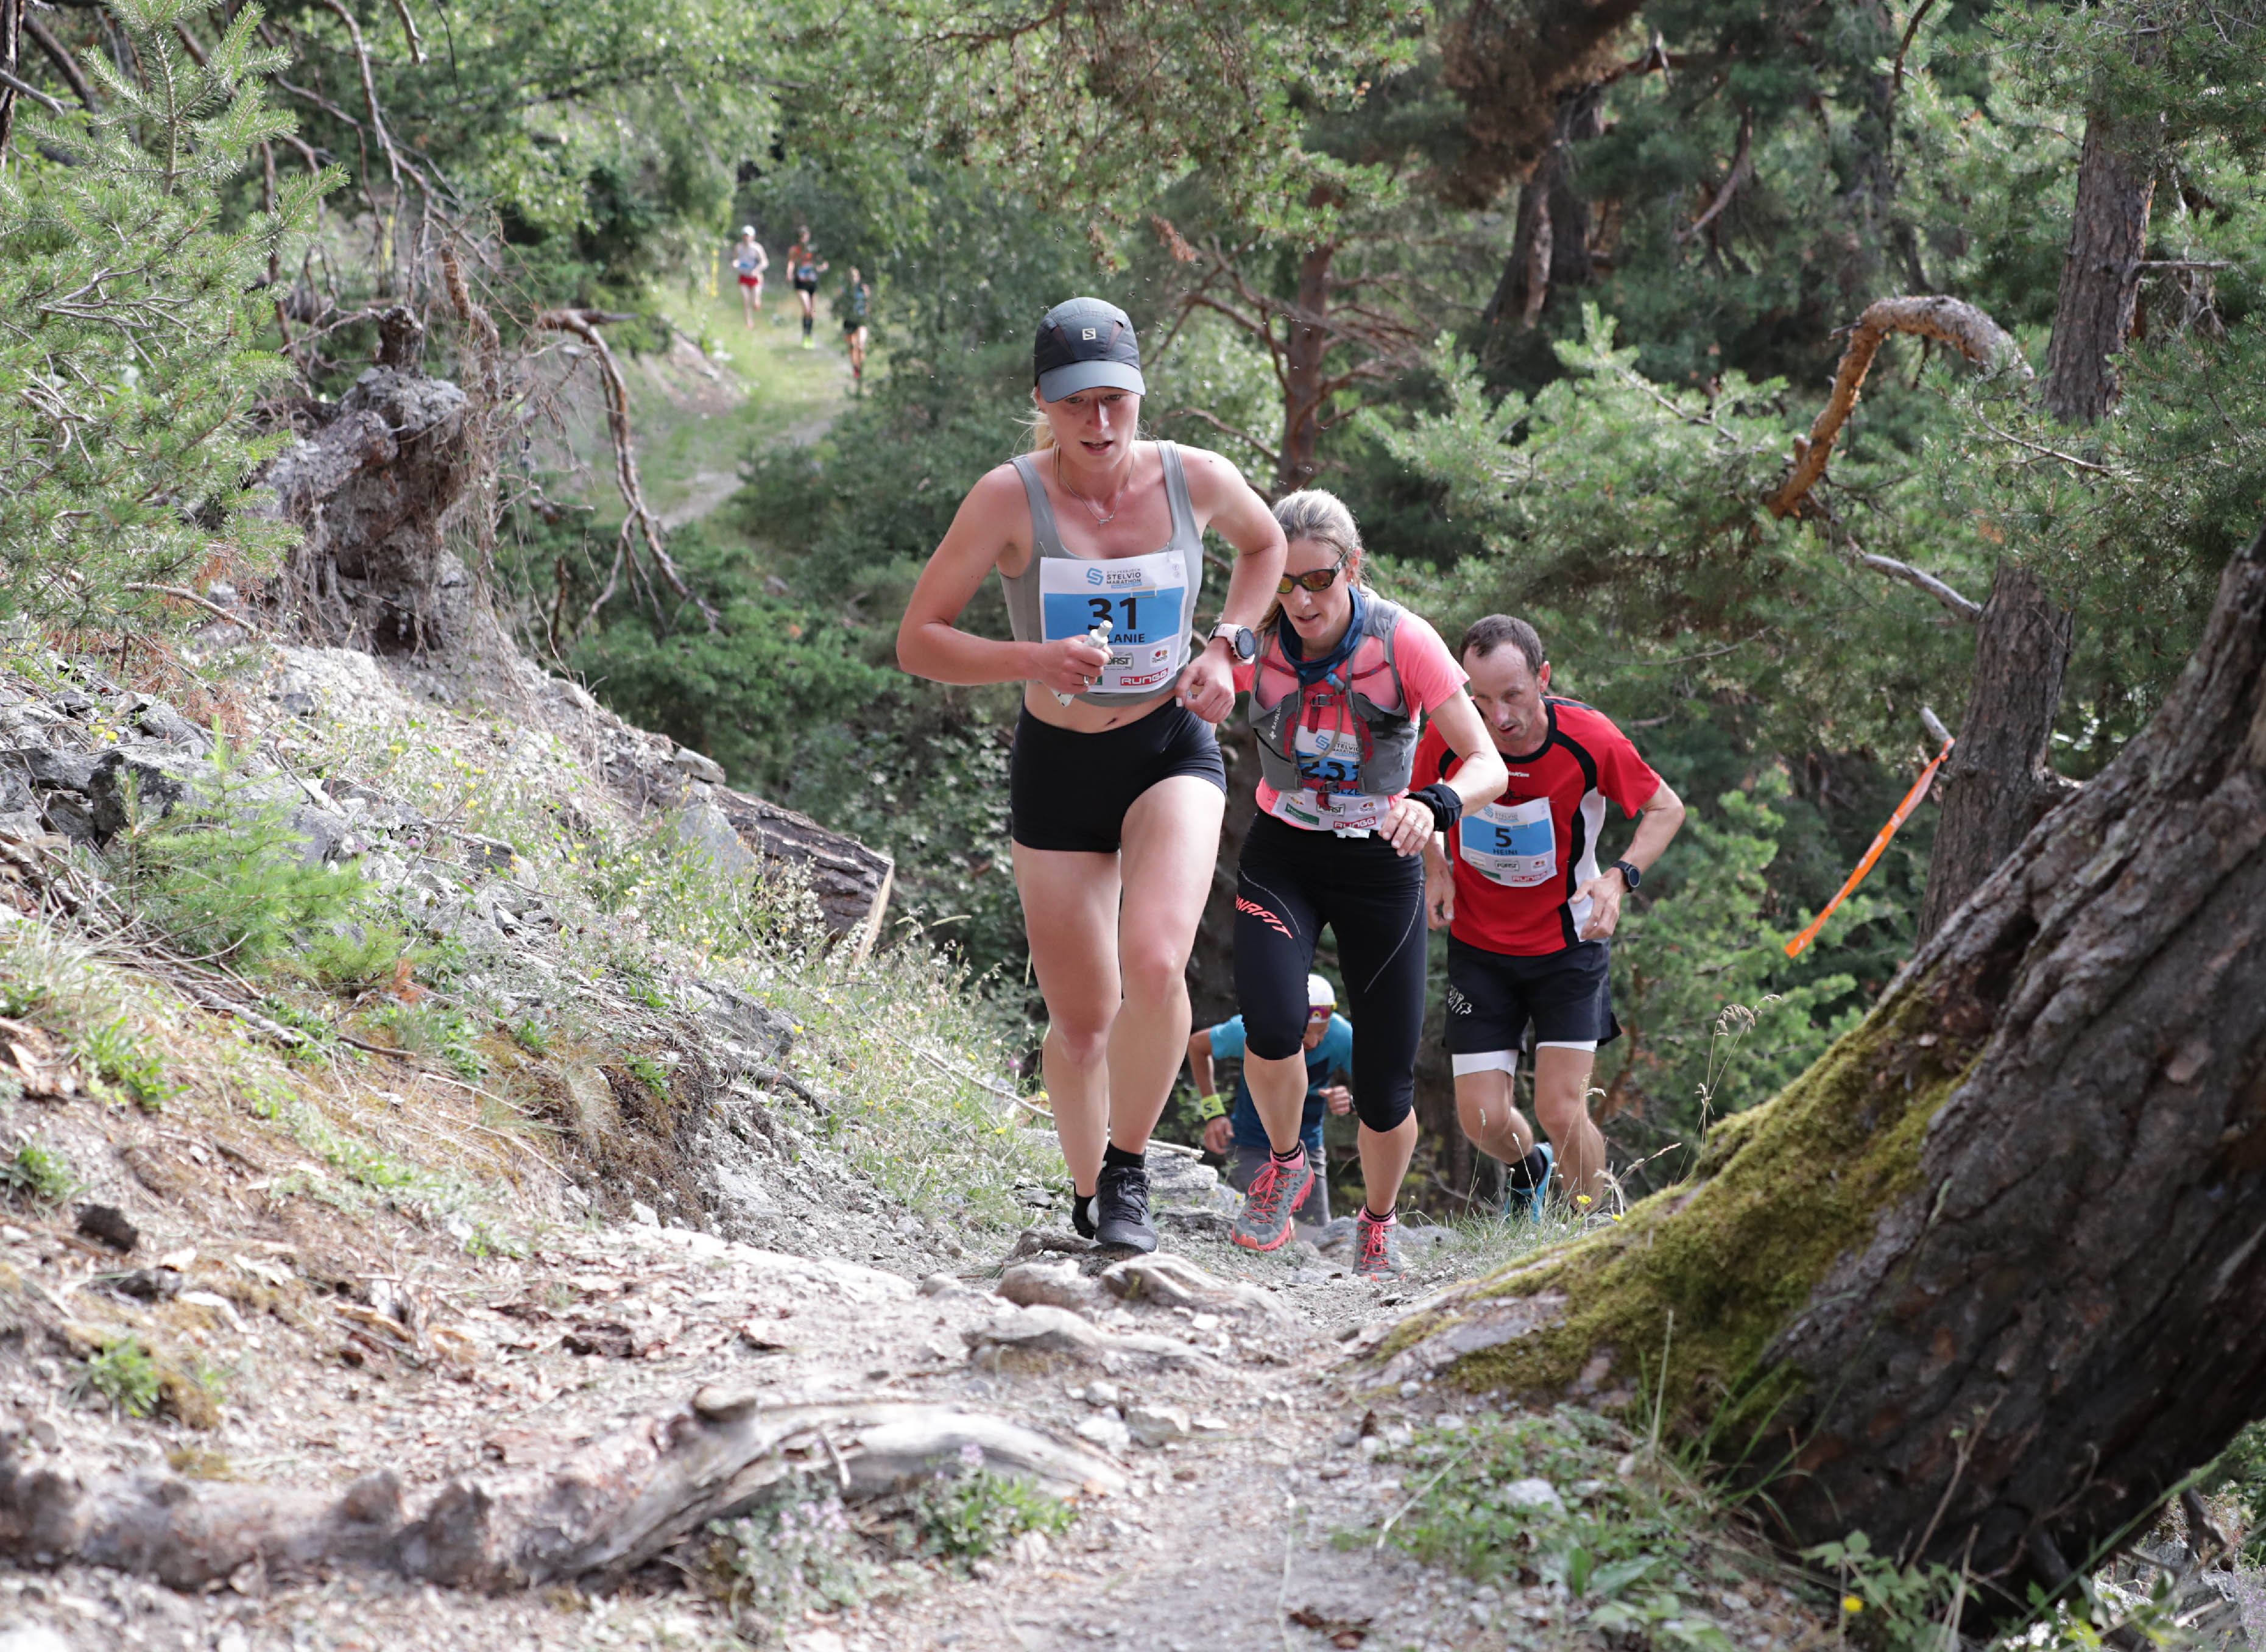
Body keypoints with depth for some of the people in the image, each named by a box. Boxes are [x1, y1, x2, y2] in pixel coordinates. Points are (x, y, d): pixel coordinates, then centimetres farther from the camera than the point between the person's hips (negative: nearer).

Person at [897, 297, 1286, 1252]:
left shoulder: (1195, 479, -9)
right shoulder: (1011, 499, -15)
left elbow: (1264, 543, 16)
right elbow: (917, 643, -13)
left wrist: (1225, 648, 0)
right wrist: (1036, 659, -28)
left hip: (1173, 751, 0)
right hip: (1058, 768, 0)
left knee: (1154, 962, -26)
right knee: (1081, 1021, 5)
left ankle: (1128, 1171, -5)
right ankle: (1086, 1192, 34)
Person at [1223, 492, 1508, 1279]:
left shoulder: (1404, 641, -19)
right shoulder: (1255, 640, -13)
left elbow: (1489, 766, -21)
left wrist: (1434, 805, -42)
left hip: (1379, 864, -1)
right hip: (1281, 856, 1)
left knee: (1384, 1090, 0)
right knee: (1271, 1027, -28)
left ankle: (1378, 1223, 32)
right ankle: (1285, 1165, 4)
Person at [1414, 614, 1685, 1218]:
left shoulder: (1591, 740, -22)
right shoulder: (1447, 739, -18)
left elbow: (1666, 808, -5)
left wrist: (1619, 878, -21)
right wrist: (1435, 867, -10)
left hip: (1568, 941, -2)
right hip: (1478, 944, 2)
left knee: (1562, 1112, -11)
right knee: (1482, 1122, -2)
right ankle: (1529, 1168, 34)